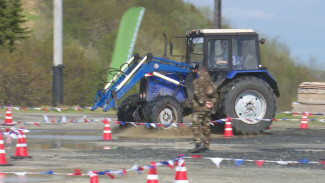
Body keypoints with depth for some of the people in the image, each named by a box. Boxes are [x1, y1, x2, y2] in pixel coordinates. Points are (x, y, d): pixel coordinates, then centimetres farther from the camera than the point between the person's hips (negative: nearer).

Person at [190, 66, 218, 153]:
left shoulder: (197, 82, -6)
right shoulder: (210, 83, 13)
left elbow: (198, 93, -17)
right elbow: (215, 95, 10)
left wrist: (204, 102, -15)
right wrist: (211, 103, 1)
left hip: (199, 107, -6)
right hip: (208, 108, 6)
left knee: (196, 125, -6)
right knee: (206, 126, 11)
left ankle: (198, 144, -21)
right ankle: (206, 146, 12)